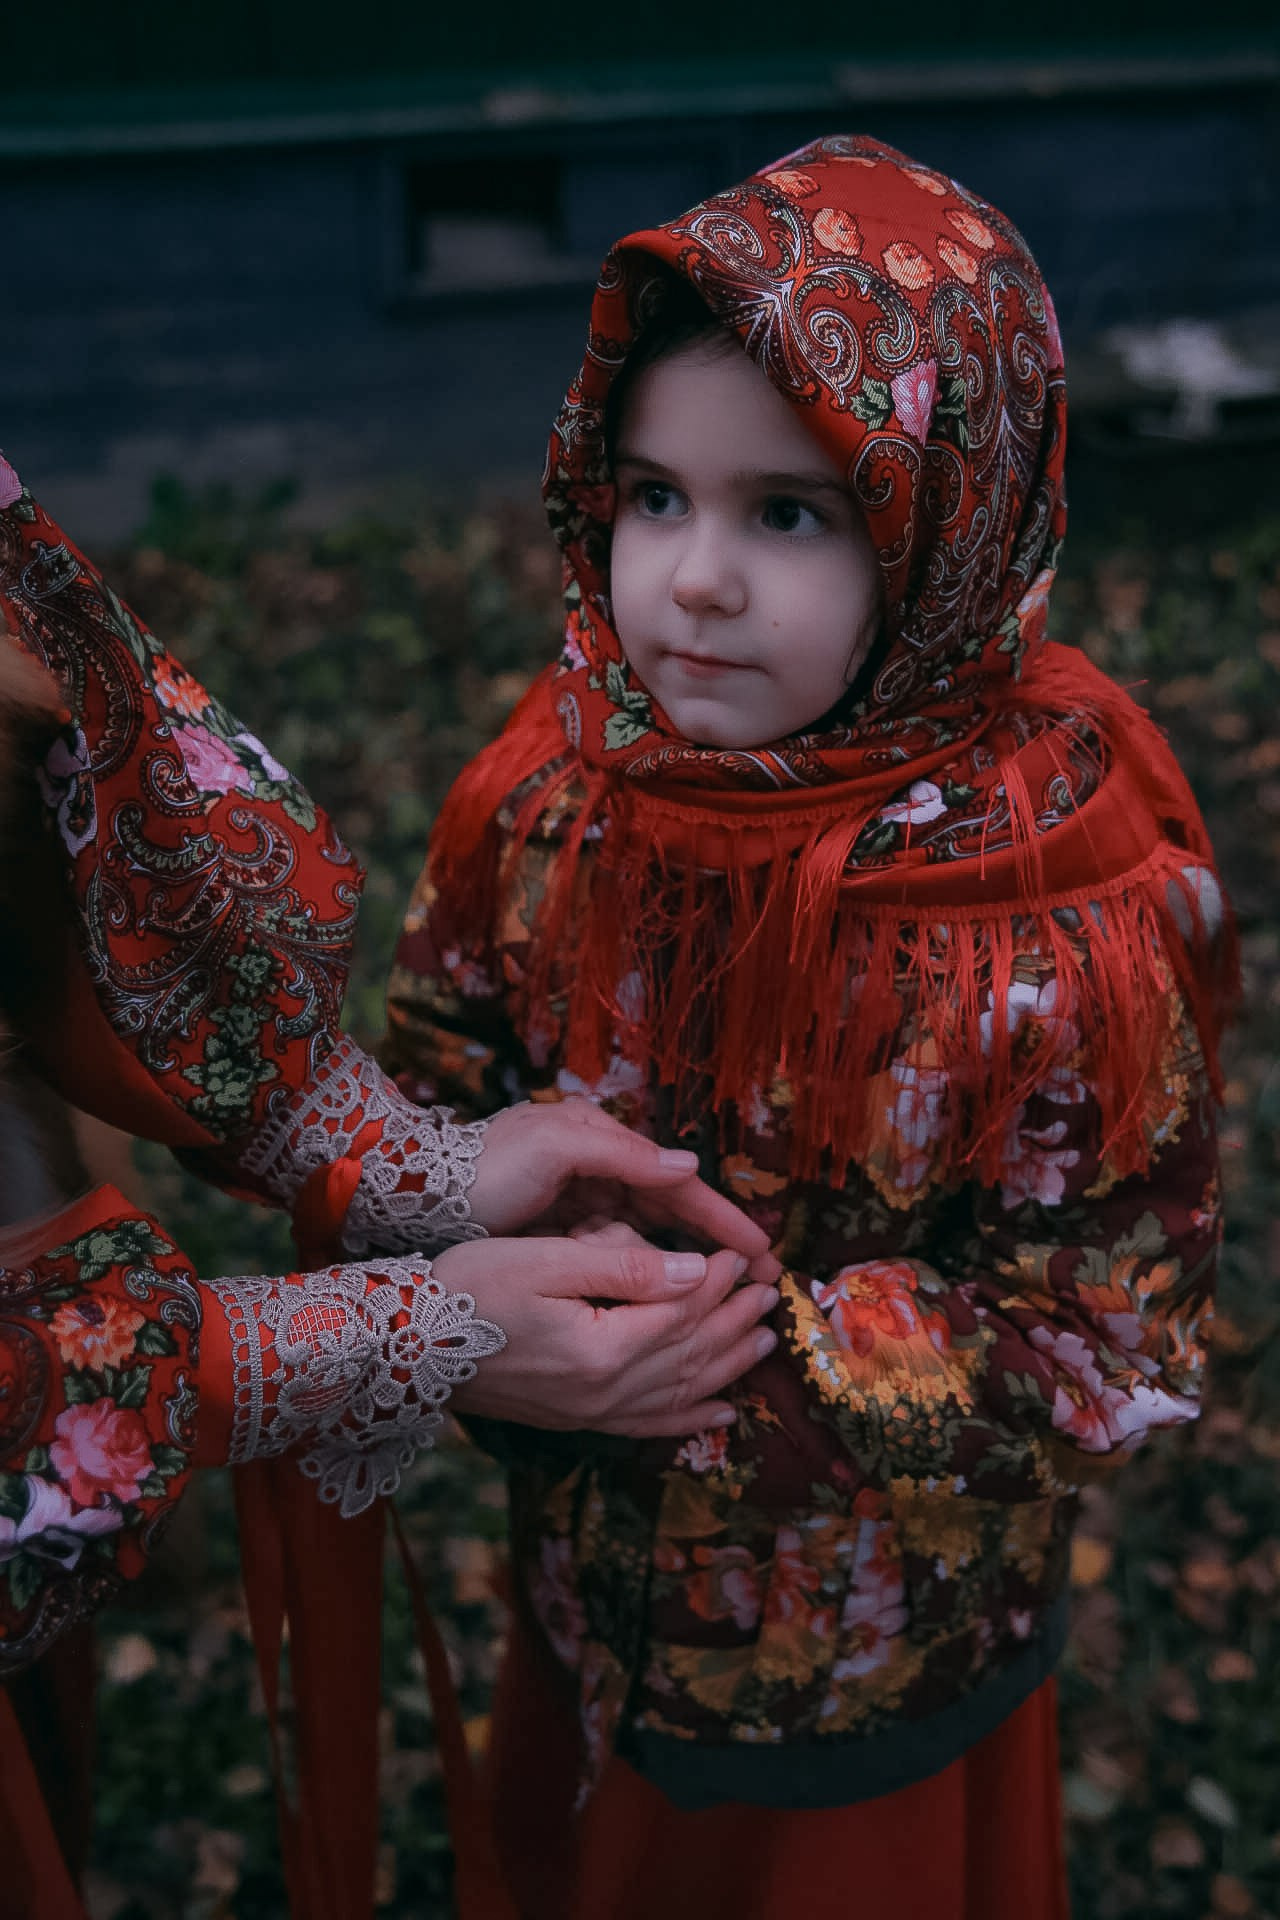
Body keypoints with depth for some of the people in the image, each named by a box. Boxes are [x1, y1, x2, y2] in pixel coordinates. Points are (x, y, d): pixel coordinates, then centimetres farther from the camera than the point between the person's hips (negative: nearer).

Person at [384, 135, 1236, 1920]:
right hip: (599, 1572, 4)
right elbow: (437, 1067, 0)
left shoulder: (1059, 893, -27)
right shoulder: (557, 781, -15)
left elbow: (1102, 1331, -22)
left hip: (890, 1632, -3)